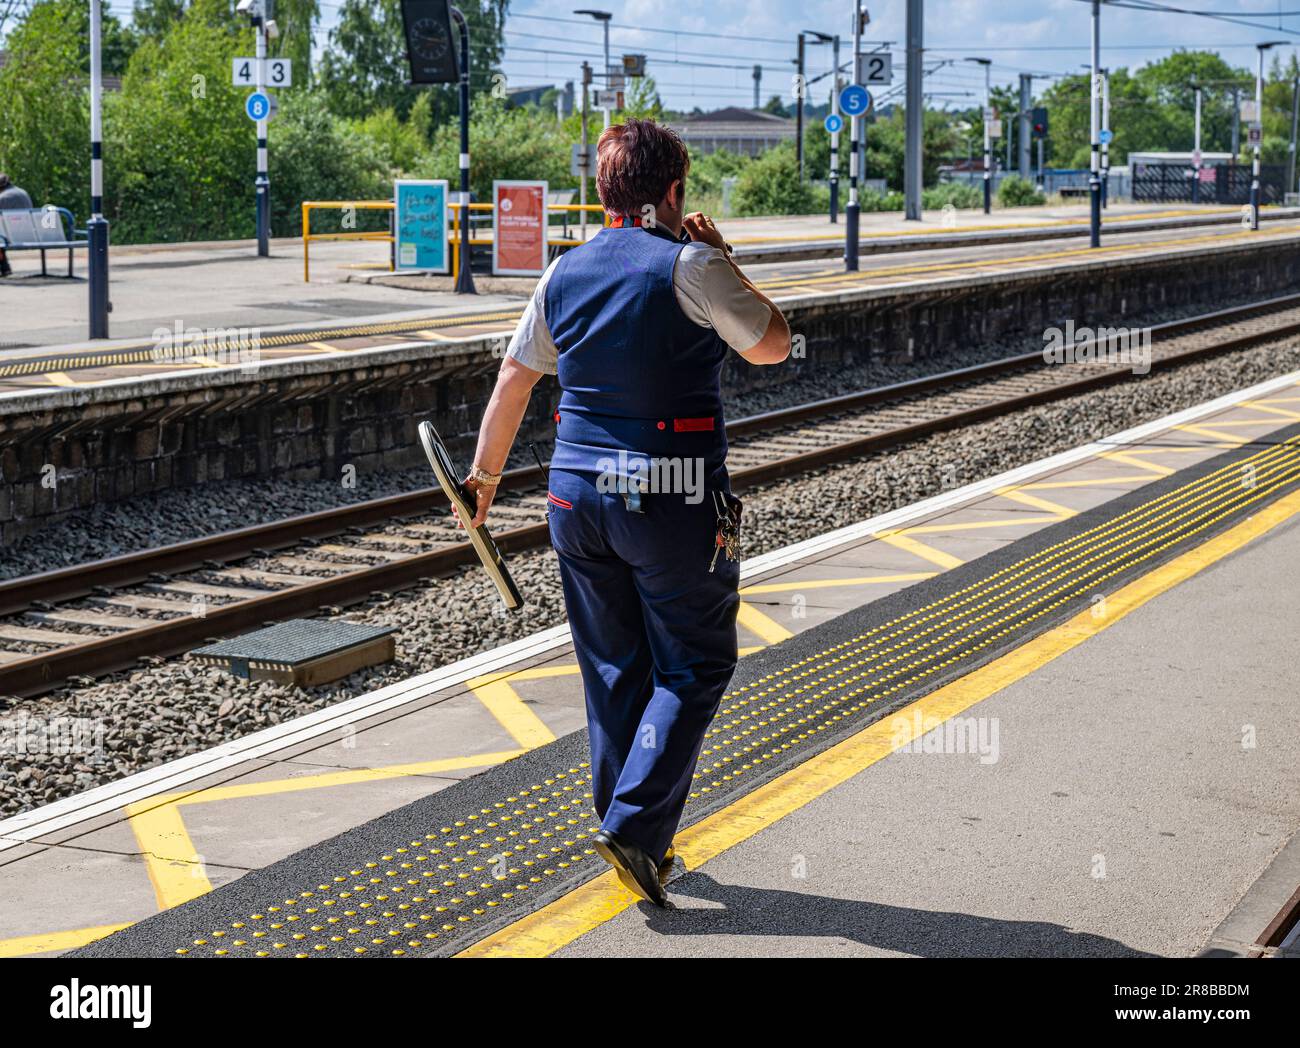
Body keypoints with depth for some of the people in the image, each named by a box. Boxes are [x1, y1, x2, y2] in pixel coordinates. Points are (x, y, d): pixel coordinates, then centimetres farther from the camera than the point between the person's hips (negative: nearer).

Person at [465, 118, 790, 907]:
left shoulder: (565, 273, 7)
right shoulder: (690, 265, -11)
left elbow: (513, 382, 13)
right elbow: (772, 345, 0)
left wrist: (486, 472, 25)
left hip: (578, 498, 6)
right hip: (673, 505, -5)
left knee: (614, 670, 15)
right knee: (693, 668, 5)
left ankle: (632, 834, 23)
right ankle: (636, 825, -7)